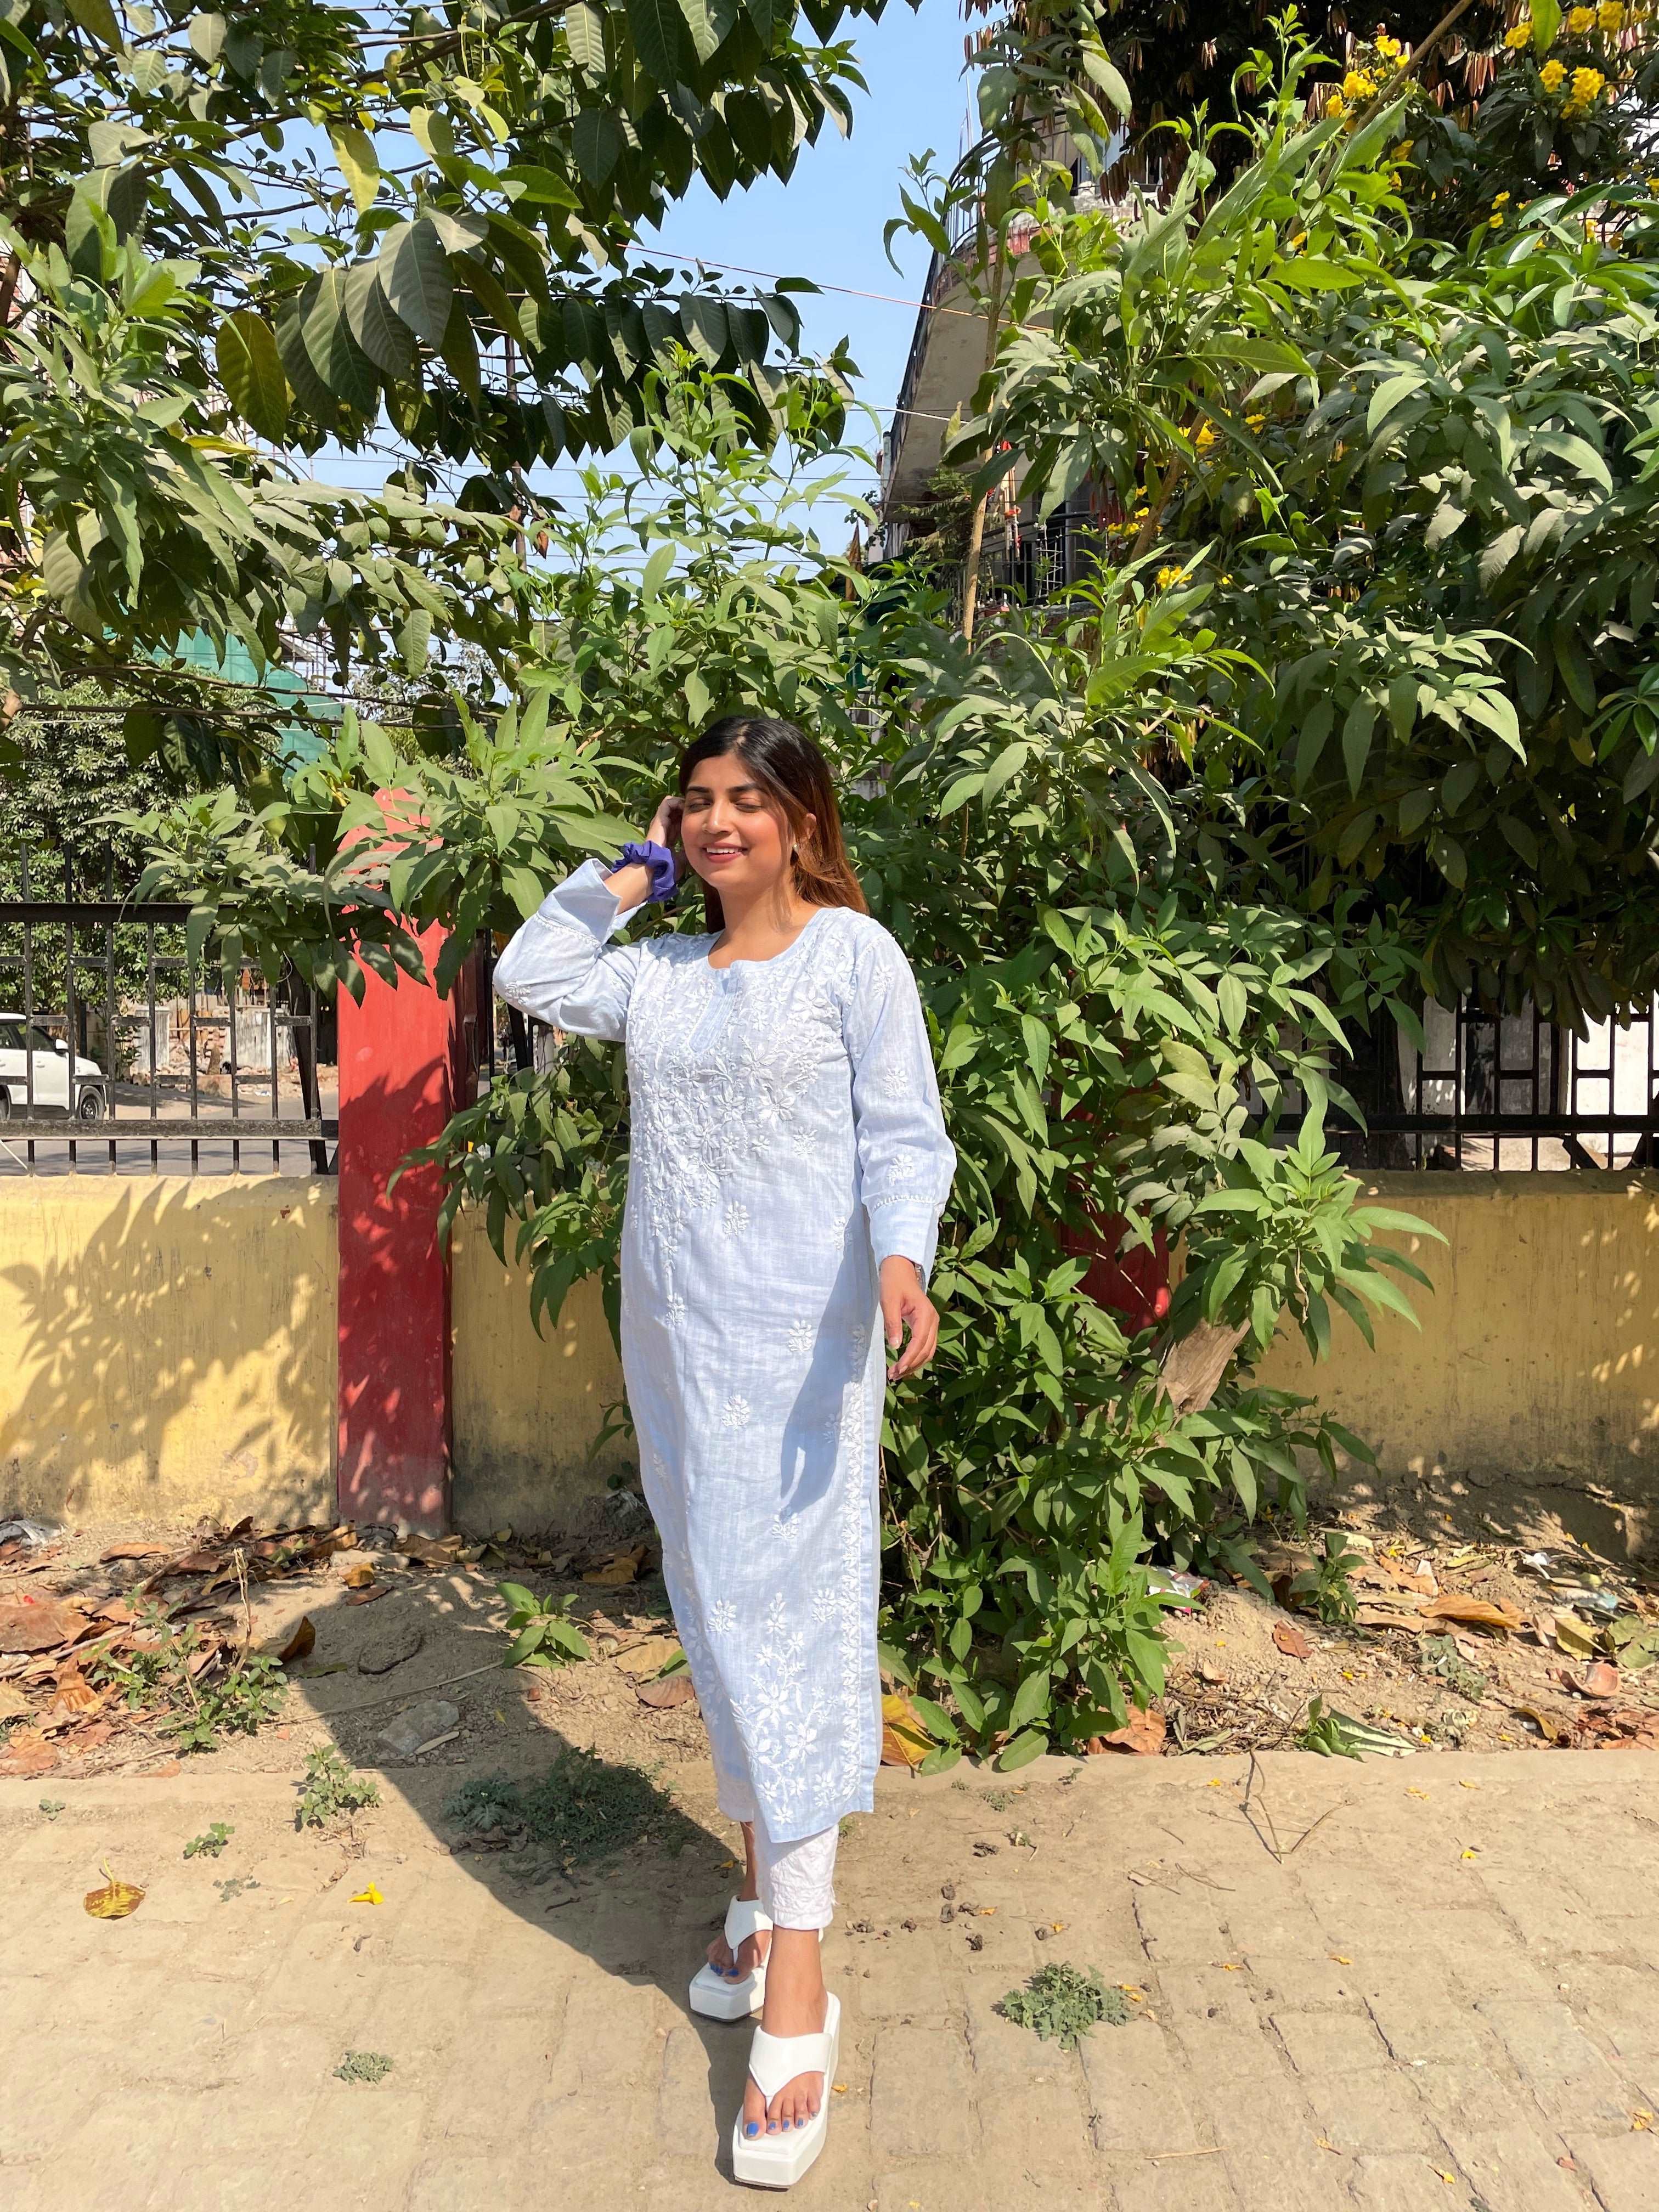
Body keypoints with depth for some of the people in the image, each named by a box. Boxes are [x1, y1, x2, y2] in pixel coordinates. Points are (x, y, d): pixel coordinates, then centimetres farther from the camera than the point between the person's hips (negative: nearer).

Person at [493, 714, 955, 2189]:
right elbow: (528, 975, 15)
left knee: (791, 1611, -6)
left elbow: (906, 1135, -9)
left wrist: (900, 1258, -27)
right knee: (715, 1611, 13)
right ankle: (762, 1890, 30)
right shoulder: (659, 972, 13)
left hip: (797, 1336, -6)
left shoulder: (853, 952, -4)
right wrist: (630, 874, 11)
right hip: (671, 1332, 6)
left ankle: (798, 1972, 3)